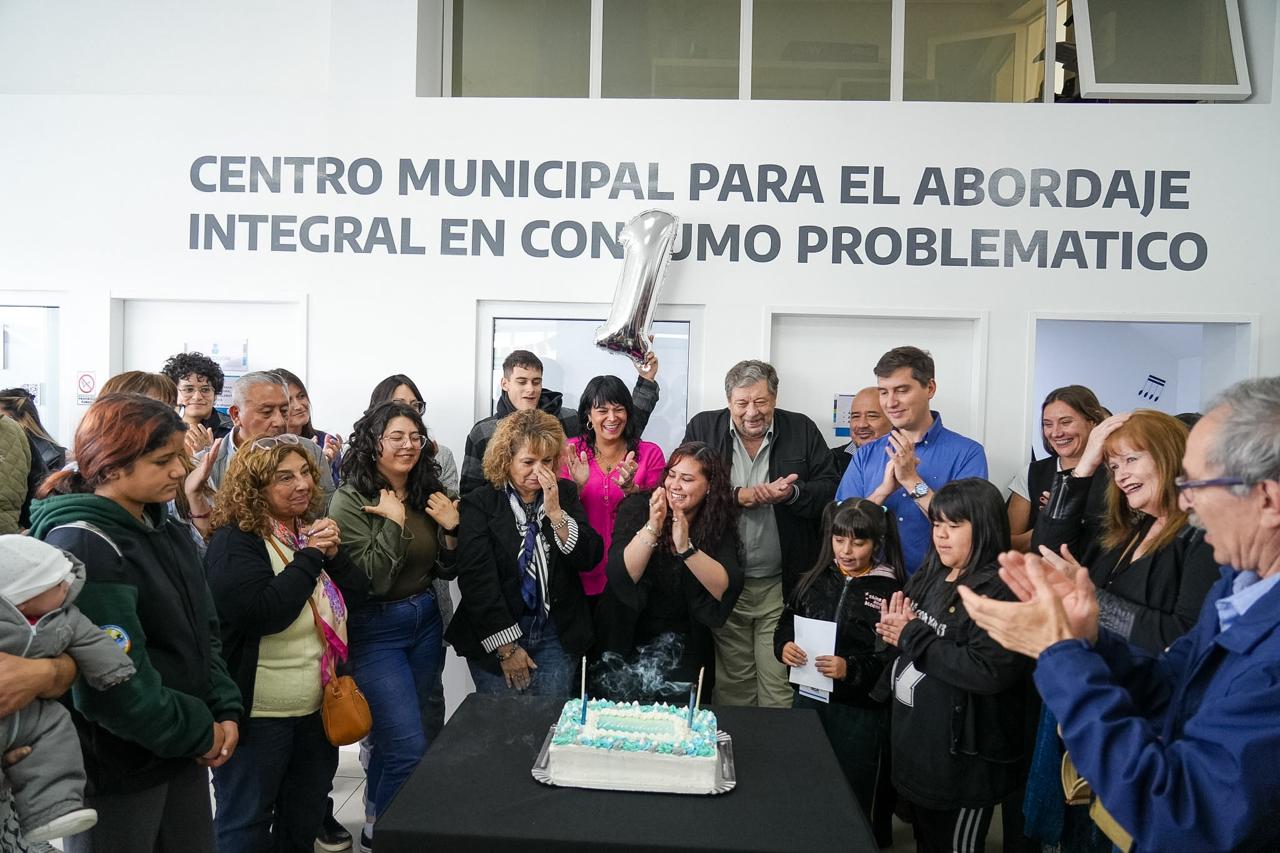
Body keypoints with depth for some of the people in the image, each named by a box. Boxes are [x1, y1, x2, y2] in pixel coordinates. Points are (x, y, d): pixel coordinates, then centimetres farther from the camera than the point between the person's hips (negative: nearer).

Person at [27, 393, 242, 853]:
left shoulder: (169, 533, 7)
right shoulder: (83, 548, -20)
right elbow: (111, 682, -24)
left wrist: (225, 711, -3)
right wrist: (199, 732, -14)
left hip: (185, 753, 8)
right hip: (116, 771, -7)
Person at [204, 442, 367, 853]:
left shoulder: (312, 528, 6)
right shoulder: (234, 541, -16)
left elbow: (357, 594, 4)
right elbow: (265, 613, -28)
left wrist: (333, 553, -12)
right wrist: (310, 556, -22)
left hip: (316, 706, 7)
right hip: (259, 714, -7)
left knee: (306, 818, 21)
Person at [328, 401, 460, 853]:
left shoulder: (430, 493, 1)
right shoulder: (351, 499, -15)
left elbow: (446, 571, 7)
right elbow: (370, 579, -22)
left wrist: (452, 529, -10)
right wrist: (394, 522, -24)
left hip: (425, 622, 6)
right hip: (375, 630, -6)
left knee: (391, 735, 21)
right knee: (410, 748, -8)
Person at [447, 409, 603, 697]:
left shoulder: (565, 493, 4)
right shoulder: (479, 504, -5)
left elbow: (590, 559, -3)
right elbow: (477, 579, -11)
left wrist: (555, 512, -16)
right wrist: (506, 647, -13)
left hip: (557, 635, 2)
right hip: (494, 637, -2)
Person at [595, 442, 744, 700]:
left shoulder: (718, 525, -3)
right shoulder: (637, 507, -7)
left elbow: (726, 589, -18)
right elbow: (620, 577, -18)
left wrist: (685, 547, -31)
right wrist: (652, 528, -31)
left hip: (683, 648, 1)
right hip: (627, 638, -1)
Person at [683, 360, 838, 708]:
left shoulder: (802, 430, 3)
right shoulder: (702, 428, 2)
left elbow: (831, 490, 0)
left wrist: (792, 494, -18)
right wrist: (737, 496, -15)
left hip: (783, 585, -1)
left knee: (779, 685, 2)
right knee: (731, 683, 12)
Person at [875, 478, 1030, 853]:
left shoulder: (1000, 590, -19)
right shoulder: (929, 577, 7)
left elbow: (991, 671, -31)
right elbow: (909, 644, 19)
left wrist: (913, 637, -22)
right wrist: (895, 629, -6)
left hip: (961, 756, -8)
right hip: (914, 739, 8)